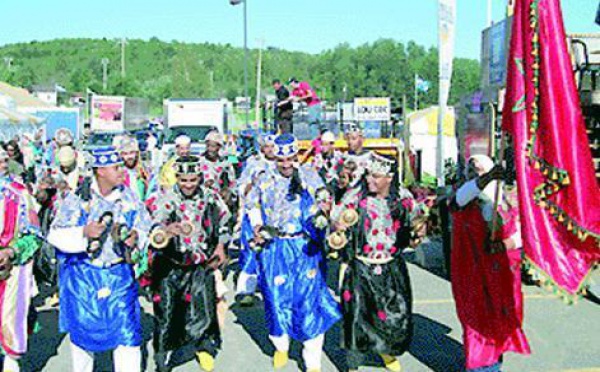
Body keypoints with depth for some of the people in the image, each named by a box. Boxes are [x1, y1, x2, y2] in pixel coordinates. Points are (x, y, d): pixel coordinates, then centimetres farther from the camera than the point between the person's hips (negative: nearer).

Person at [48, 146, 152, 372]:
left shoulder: (129, 197, 1)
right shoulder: (77, 198, -6)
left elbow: (146, 227, 8)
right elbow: (56, 235, -8)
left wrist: (137, 236, -14)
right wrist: (84, 232, -24)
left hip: (120, 275, 1)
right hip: (83, 276, -1)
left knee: (127, 330, -4)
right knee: (82, 329, 13)